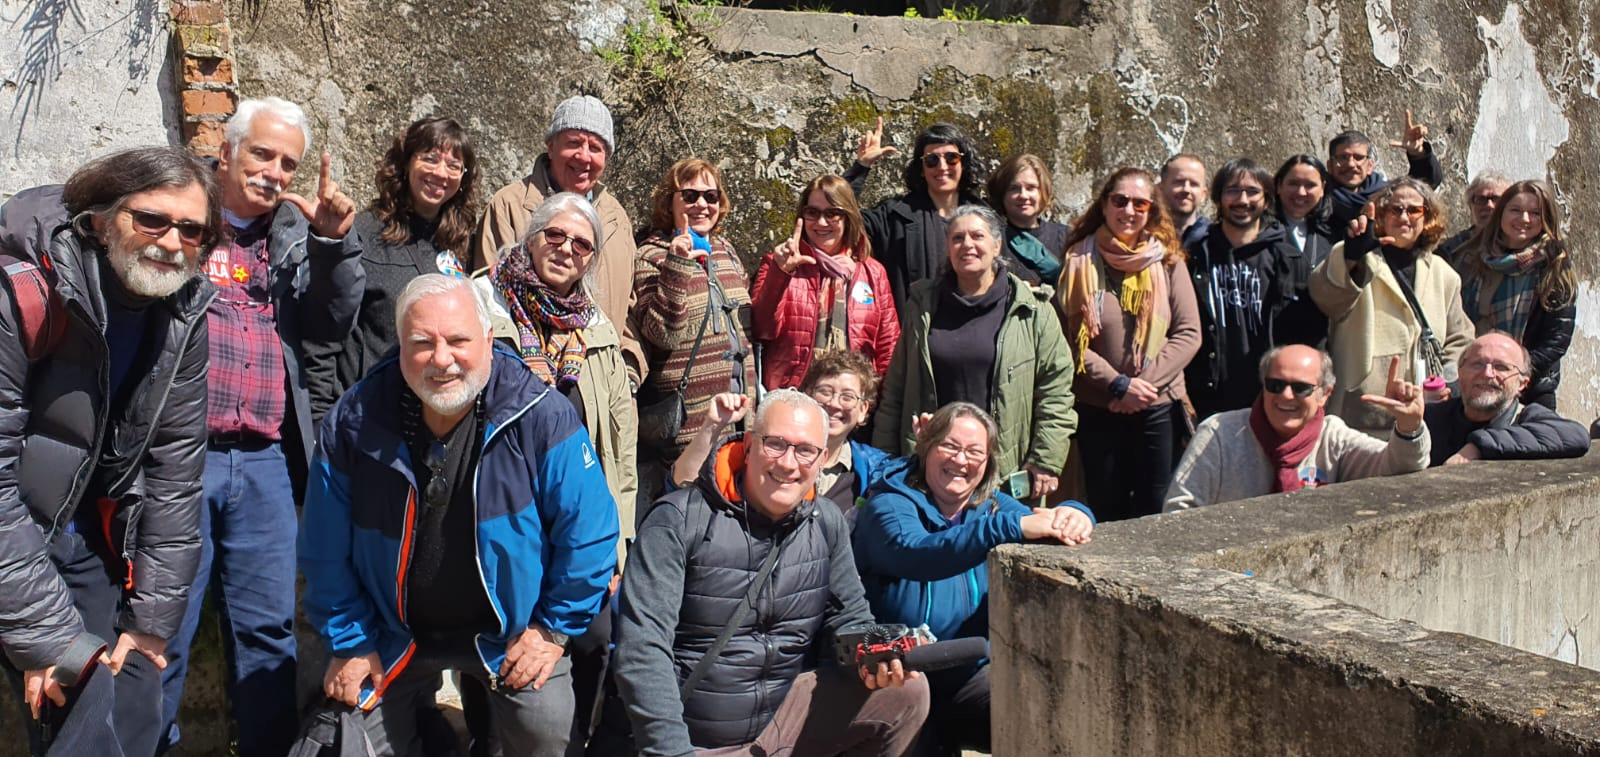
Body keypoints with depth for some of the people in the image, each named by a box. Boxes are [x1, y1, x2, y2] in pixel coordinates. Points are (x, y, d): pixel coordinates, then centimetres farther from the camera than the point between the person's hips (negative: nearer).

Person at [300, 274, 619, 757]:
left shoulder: (542, 419, -22)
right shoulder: (352, 425, -15)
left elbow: (587, 533, -14)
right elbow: (326, 551, -3)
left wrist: (554, 628, -10)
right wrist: (349, 643, -1)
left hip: (509, 630, -2)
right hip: (395, 635, 2)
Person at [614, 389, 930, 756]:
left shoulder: (827, 524, 2)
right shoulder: (679, 520, -14)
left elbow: (848, 617, 10)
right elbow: (643, 646, -20)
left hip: (788, 718, 4)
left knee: (907, 692, -13)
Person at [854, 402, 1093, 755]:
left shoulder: (992, 506, 12)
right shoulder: (889, 505, -7)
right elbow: (913, 553, -28)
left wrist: (1073, 515, -22)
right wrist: (1012, 527, -35)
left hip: (970, 671, 5)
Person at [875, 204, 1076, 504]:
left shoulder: (1032, 310, 1)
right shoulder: (923, 306, 9)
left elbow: (1055, 392, -1)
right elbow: (895, 389, 10)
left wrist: (1046, 463, -6)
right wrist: (884, 461, 7)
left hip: (1007, 470, -2)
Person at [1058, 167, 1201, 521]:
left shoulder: (1167, 261, 4)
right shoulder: (1079, 260, -1)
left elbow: (1188, 333, 0)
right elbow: (1070, 339, -6)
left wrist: (1146, 383, -12)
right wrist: (1119, 385, -14)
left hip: (1158, 409, 1)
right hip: (1096, 409, -1)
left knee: (1157, 513, 7)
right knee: (1106, 513, 9)